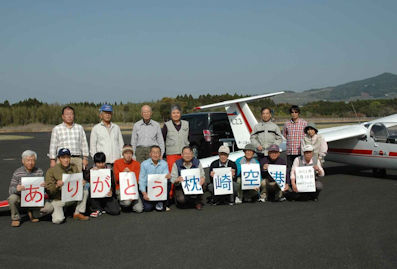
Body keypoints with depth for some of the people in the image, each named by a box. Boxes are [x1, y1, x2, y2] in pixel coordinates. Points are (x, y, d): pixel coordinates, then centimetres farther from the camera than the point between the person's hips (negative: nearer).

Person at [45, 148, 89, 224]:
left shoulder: (74, 167, 1)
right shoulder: (52, 170, -12)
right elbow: (48, 190, -14)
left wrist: (82, 183, -16)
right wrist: (56, 186, -36)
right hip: (58, 200, -4)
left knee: (85, 190, -19)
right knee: (58, 220, -23)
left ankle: (78, 213, -4)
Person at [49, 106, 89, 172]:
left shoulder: (79, 128, 14)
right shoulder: (56, 129, 8)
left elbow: (84, 144, 13)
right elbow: (53, 146, 6)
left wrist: (85, 158, 6)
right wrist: (52, 160, 1)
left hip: (77, 159, 2)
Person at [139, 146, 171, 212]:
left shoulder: (164, 164, -2)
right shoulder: (144, 164, -5)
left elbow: (166, 177, -7)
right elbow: (142, 180, -6)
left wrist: (168, 176, -33)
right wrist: (144, 193, -17)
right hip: (148, 189, -2)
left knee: (168, 183, -28)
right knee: (147, 208, -21)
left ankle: (160, 202, -6)